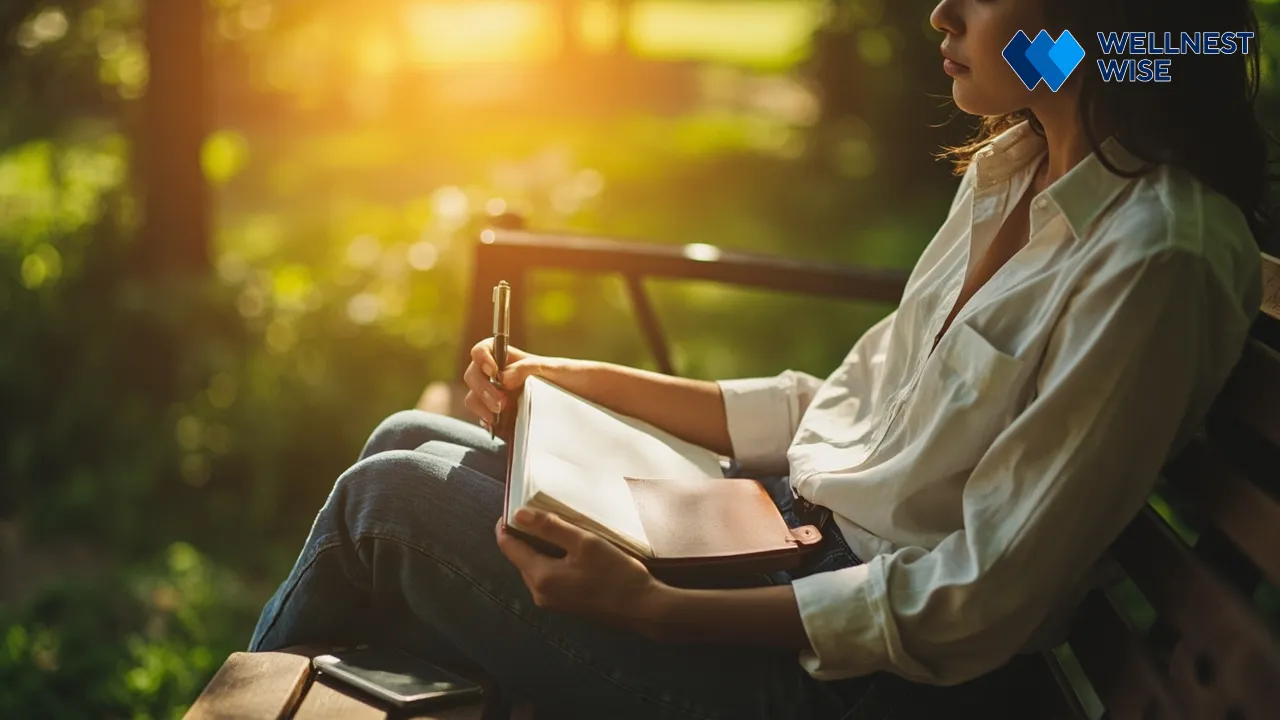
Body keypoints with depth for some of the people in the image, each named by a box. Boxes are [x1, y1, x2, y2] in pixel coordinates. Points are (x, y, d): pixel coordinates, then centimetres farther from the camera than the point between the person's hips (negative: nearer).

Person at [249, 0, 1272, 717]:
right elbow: (845, 407, 11)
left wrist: (654, 609, -26)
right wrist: (582, 381, 6)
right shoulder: (1012, 169, 6)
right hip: (793, 529, 9)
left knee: (393, 497, -8)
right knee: (407, 440, 7)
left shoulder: (1158, 260, -22)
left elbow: (976, 604, -22)